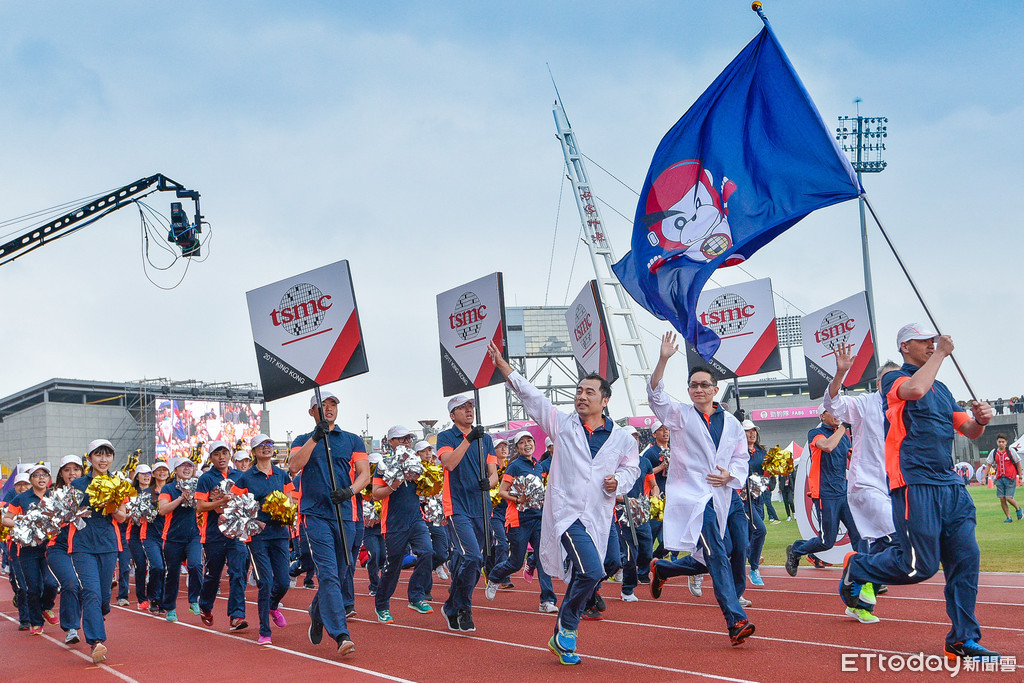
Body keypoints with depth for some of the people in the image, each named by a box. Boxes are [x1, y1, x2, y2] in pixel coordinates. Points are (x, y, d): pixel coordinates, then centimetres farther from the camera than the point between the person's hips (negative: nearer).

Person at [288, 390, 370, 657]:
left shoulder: (353, 441, 14)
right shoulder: (303, 440, 14)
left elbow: (365, 474, 5)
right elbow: (294, 467, -5)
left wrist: (350, 491, -15)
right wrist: (316, 437, -12)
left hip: (347, 514, 2)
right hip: (316, 514, -2)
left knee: (342, 572, 7)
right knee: (328, 573, -13)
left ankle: (317, 614, 33)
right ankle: (341, 635, -18)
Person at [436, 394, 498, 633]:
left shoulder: (485, 439, 15)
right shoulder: (446, 437, 3)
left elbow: (493, 472, 10)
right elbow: (449, 463, -16)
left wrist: (489, 482, -12)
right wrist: (469, 439, -23)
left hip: (481, 508, 5)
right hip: (458, 507, -5)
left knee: (474, 561, 8)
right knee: (471, 557, -20)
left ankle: (453, 608, 24)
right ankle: (463, 609, -4)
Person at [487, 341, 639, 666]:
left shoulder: (621, 438, 8)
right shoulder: (563, 424, 4)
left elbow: (632, 467, 20)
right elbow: (530, 395, 0)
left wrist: (619, 481, -2)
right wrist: (502, 365, -6)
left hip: (598, 517, 4)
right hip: (566, 511, -4)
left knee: (581, 577, 9)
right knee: (590, 571, -20)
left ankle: (562, 639, 26)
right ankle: (567, 631, 1)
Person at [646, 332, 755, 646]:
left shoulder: (731, 423, 13)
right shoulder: (680, 416, 3)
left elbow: (741, 458, 16)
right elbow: (656, 395, -12)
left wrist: (728, 474, -6)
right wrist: (663, 359, -24)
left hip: (726, 494, 5)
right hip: (694, 496, -5)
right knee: (718, 555, -17)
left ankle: (663, 569, 27)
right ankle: (736, 621, -19)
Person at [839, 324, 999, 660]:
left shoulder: (941, 389, 22)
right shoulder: (893, 379, 0)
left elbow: (969, 431, 22)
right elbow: (914, 389, -24)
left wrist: (980, 420, -2)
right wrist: (941, 354, -12)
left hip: (951, 485, 7)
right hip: (915, 484, -7)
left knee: (966, 559, 1)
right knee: (920, 566, -8)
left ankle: (963, 641, 9)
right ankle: (857, 569, 18)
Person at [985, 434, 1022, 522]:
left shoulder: (1011, 452, -3)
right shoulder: (994, 453, 5)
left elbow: (1018, 464, 4)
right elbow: (989, 465, 12)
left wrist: (1020, 477, 1)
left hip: (1010, 478, -4)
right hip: (999, 479, 4)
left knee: (1009, 498, -10)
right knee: (1002, 499, -1)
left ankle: (1018, 509, 19)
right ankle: (1008, 517, 11)